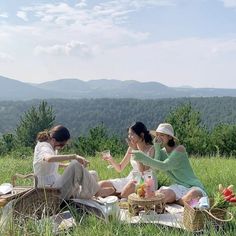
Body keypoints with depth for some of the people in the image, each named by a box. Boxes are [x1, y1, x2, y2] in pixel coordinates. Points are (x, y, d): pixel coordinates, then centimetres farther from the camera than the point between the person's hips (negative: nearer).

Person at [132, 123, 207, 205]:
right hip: (179, 186, 5)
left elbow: (164, 166, -28)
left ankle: (175, 201, -9)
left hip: (193, 186, -5)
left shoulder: (179, 149, -15)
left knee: (191, 196, -40)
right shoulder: (162, 152, 6)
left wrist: (144, 158, -38)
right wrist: (157, 147, -13)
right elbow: (156, 167, -12)